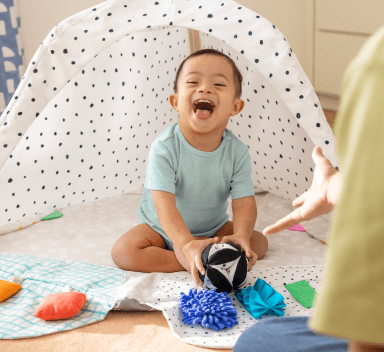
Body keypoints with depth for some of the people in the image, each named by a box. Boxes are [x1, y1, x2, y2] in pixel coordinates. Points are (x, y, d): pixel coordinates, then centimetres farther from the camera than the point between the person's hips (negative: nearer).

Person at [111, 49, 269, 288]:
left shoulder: (238, 152, -16)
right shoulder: (164, 148, -27)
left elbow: (244, 203, -17)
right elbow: (164, 204, -34)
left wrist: (241, 236, -38)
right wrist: (188, 244, -47)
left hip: (213, 228, 3)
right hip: (162, 228, -2)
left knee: (259, 242, -11)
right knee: (123, 252, -25)